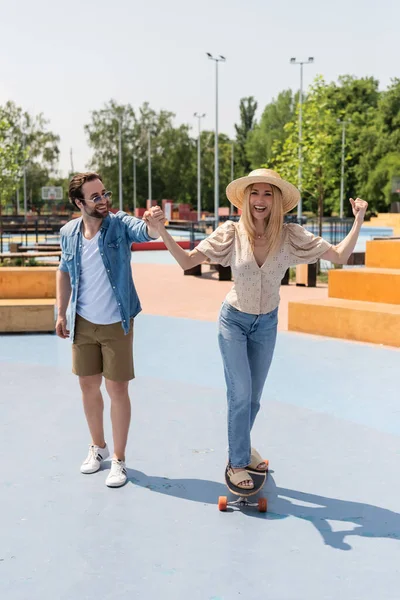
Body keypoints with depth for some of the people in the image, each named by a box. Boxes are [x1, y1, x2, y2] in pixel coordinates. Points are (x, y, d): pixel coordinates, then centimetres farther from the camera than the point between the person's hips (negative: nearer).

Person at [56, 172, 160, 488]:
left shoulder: (120, 224, -13)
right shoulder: (68, 233, -2)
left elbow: (145, 232, -34)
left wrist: (155, 225, -57)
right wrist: (61, 312, 8)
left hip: (116, 324, -3)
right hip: (83, 323, 4)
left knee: (118, 390, 1)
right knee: (88, 386, 14)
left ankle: (119, 459, 16)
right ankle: (98, 446, 35)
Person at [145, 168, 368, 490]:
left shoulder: (290, 235, -17)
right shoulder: (231, 233, -20)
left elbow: (340, 256, -16)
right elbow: (187, 261, -18)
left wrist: (358, 220, -24)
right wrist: (162, 230, -28)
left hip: (267, 323, 3)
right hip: (234, 321, -2)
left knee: (254, 397, 16)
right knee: (240, 394, -9)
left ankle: (241, 447, 42)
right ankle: (237, 462, 12)